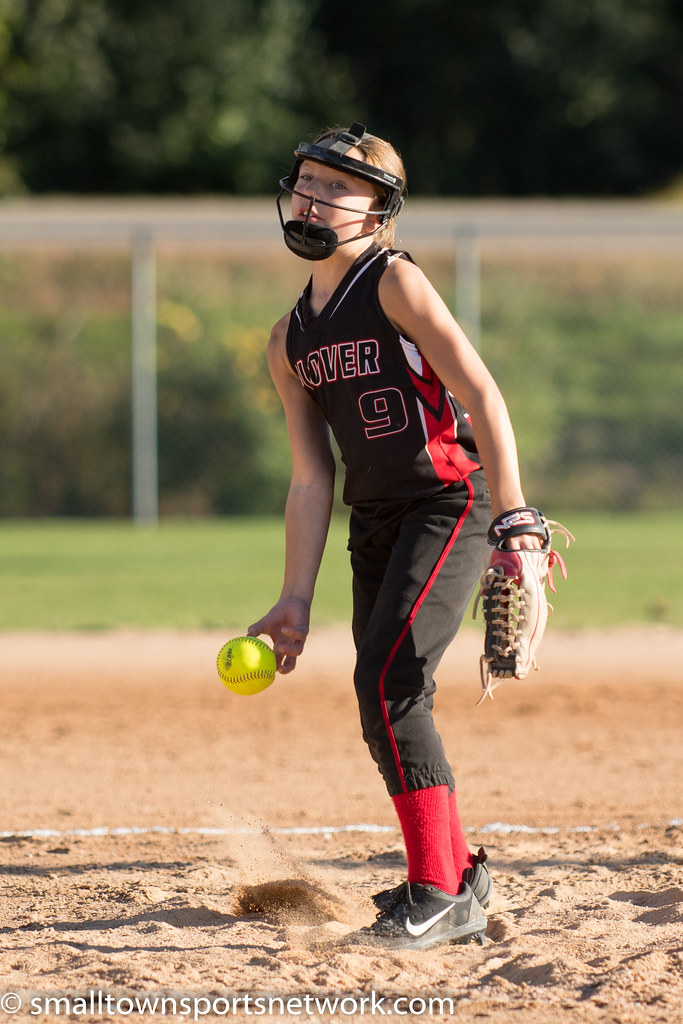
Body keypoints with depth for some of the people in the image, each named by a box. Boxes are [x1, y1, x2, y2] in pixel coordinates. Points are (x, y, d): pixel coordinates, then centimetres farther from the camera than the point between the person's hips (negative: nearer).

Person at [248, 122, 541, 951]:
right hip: (375, 524, 8)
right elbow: (311, 478, 14)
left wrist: (513, 512, -24)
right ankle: (457, 876, 27)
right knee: (390, 709, 9)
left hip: (450, 502, -8)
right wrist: (296, 600, 8)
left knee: (387, 683, -19)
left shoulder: (395, 284, -7)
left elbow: (480, 393, -14)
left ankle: (439, 897, -17)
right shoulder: (291, 340, 13)